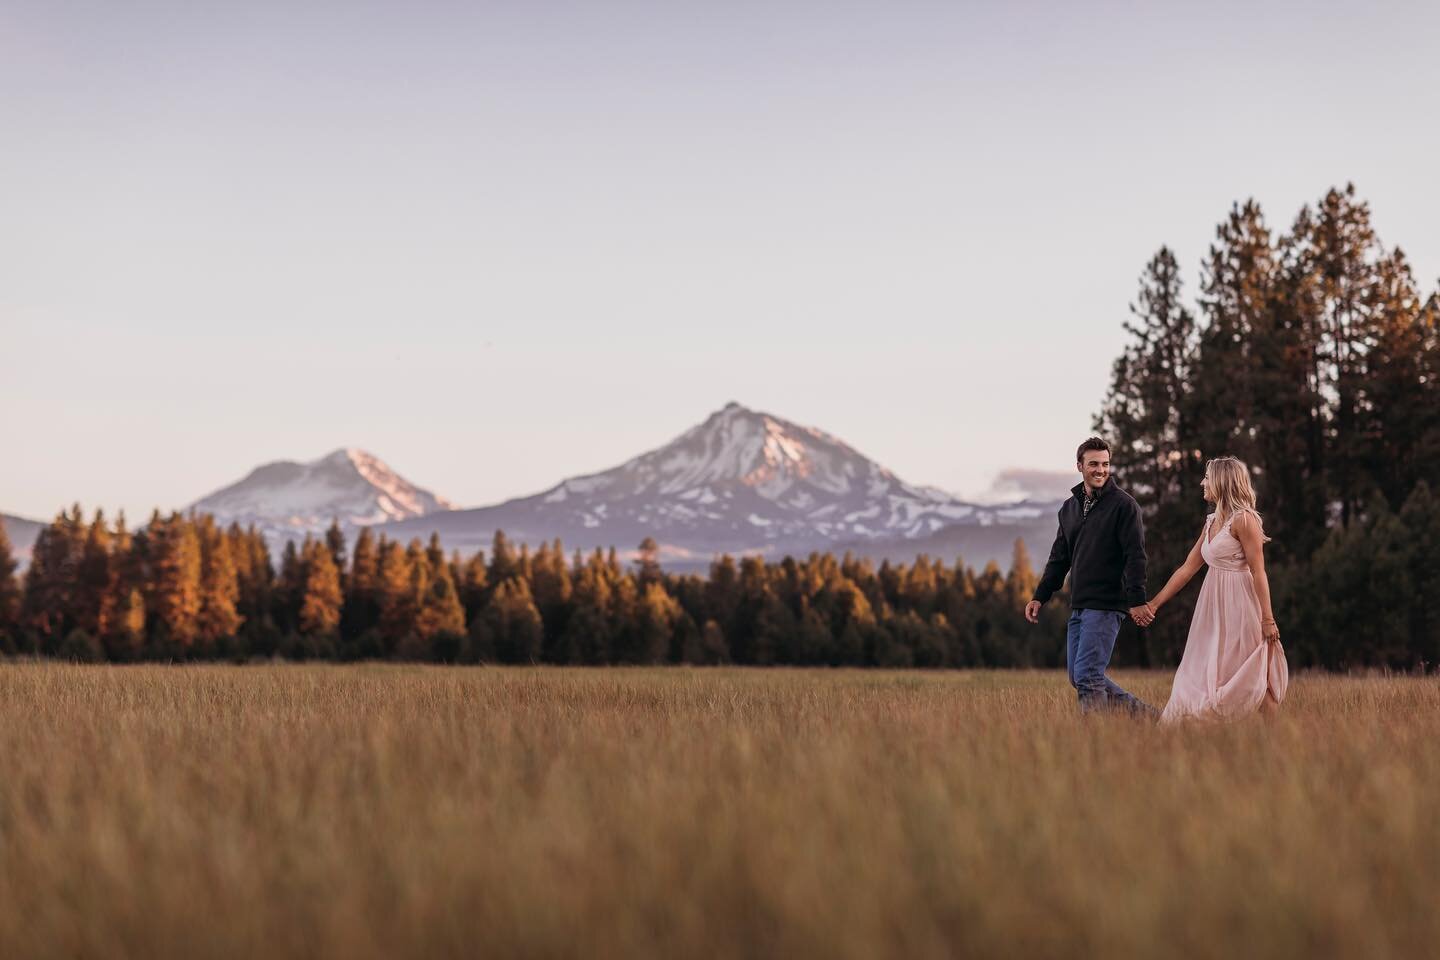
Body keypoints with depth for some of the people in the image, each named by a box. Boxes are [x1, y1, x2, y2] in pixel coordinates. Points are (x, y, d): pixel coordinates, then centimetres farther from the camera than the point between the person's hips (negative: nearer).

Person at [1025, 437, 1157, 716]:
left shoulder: (1123, 505, -6)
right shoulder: (1069, 507, 16)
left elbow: (1135, 556, -12)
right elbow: (1059, 558, 21)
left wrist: (1137, 601, -20)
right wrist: (1040, 597, 13)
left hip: (1106, 606, -8)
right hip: (1078, 607, 8)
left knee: (1087, 675, -14)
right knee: (1077, 676, 9)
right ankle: (1141, 711, 18)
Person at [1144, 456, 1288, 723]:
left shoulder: (1243, 519, -11)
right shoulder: (1212, 522, 14)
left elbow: (1258, 572, -15)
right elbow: (1188, 568, 16)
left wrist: (1267, 619, -18)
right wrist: (1155, 603, 14)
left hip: (1239, 607, -9)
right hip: (1215, 609, 9)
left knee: (1249, 683, -5)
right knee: (1202, 676, 6)